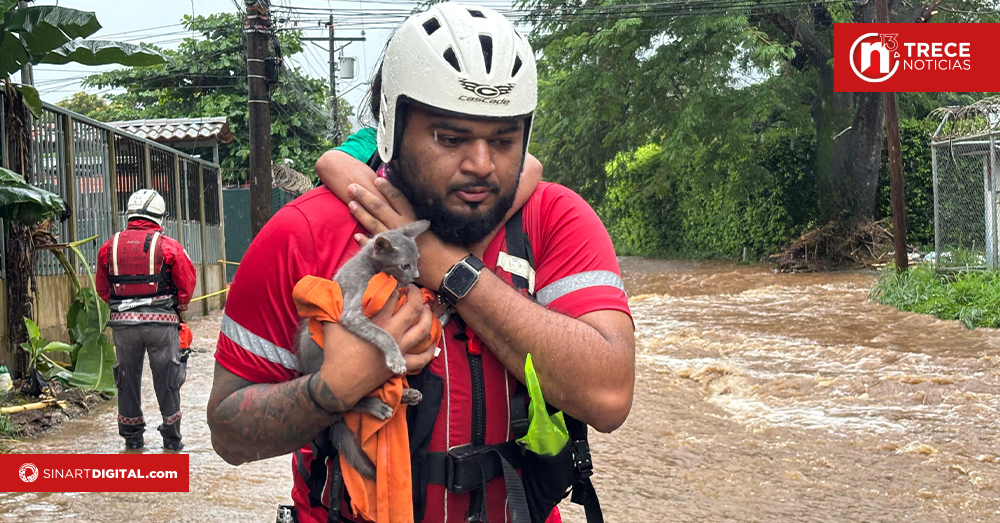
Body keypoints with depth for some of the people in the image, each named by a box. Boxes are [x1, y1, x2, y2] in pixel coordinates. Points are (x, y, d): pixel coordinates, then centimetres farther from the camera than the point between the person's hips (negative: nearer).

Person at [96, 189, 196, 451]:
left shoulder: (110, 246, 5)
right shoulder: (168, 246, -5)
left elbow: (102, 288, 10)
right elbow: (187, 283, -2)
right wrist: (179, 307, 16)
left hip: (123, 322, 3)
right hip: (161, 322, -2)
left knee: (127, 379, 14)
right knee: (166, 380, 7)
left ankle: (132, 435, 22)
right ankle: (171, 437, 12)